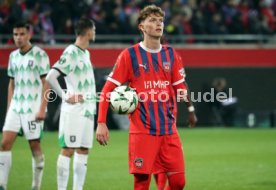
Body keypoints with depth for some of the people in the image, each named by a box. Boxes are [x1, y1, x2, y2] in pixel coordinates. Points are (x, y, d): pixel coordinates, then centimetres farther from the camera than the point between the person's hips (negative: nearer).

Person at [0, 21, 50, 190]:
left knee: (35, 145, -1)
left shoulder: (39, 54, -6)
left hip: (33, 109, -5)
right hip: (15, 107, 6)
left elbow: (46, 83, -8)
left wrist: (42, 109, -14)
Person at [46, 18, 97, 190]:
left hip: (88, 110, 9)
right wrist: (65, 96, -18)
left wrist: (91, 101, 15)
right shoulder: (71, 53, -12)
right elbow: (51, 77, -19)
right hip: (74, 110, -9)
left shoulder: (86, 53, 16)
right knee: (68, 150, -6)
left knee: (83, 151, 9)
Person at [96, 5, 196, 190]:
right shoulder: (129, 55, -1)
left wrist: (182, 93, -12)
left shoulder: (171, 55, 10)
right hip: (141, 131, -4)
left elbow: (180, 87, 13)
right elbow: (108, 90, -1)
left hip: (169, 130, 4)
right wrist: (101, 123, -10)